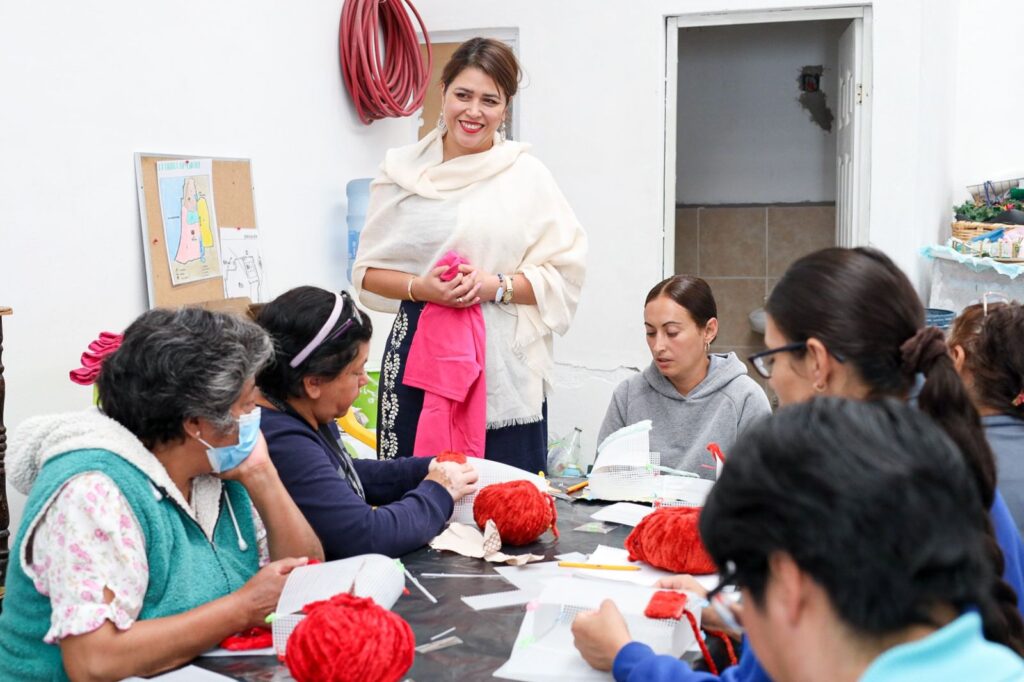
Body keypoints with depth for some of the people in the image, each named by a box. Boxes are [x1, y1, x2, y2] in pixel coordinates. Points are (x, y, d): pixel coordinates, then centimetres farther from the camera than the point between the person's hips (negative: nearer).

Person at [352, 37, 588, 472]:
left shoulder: (527, 176, 4)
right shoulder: (403, 171, 7)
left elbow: (565, 272, 2)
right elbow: (368, 270, 10)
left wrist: (496, 286, -13)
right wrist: (420, 288, -9)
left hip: (502, 360, -1)